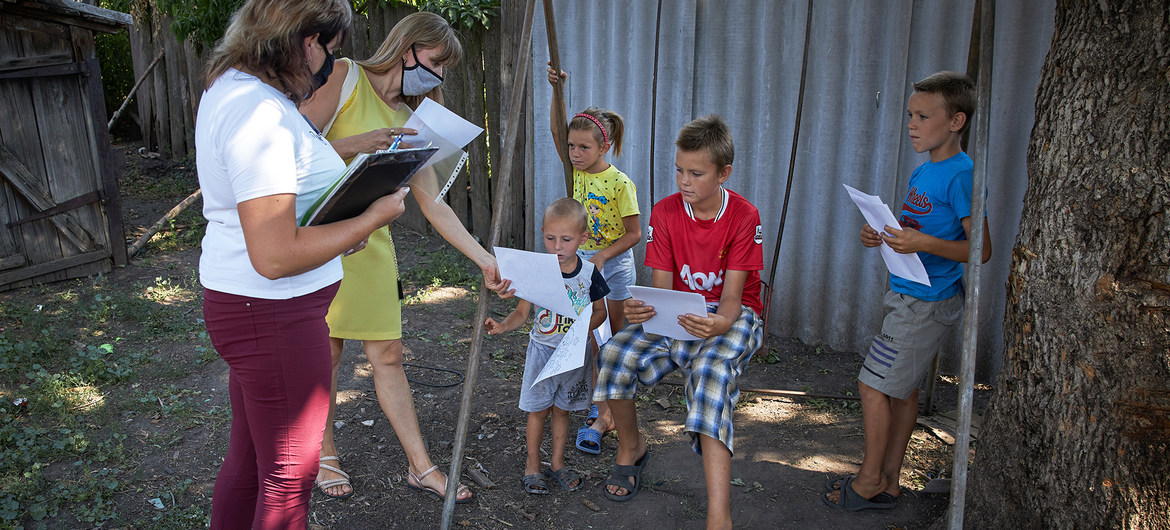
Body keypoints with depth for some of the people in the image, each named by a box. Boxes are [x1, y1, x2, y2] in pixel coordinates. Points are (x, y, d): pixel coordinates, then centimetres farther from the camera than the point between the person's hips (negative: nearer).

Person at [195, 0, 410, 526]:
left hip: (238, 301, 10)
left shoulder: (230, 87, 9)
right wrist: (371, 218, -20)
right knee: (288, 476, 6)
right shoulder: (260, 112, -25)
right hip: (273, 312, -10)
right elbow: (275, 256, -30)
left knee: (247, 456, 24)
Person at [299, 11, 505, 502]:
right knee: (325, 351, 6)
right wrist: (355, 144, -25)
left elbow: (433, 204, 8)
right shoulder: (345, 76, -6)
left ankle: (420, 466, 17)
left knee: (388, 355, 8)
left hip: (371, 243, 5)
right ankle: (325, 455, 28)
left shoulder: (409, 122, 10)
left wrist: (484, 258, 4)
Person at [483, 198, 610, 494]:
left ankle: (557, 463, 31)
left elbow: (600, 311, 3)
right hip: (542, 350, -1)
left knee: (561, 409, 15)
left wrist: (582, 328, -16)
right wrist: (503, 326, -28)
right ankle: (533, 466, 24)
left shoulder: (589, 273, -9)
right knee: (538, 410, 7)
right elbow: (522, 312, -8)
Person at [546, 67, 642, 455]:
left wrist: (602, 257, -23)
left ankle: (604, 416, 8)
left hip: (614, 264, -5)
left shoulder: (620, 183, -17)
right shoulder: (578, 172, -1)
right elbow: (557, 133, -11)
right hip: (582, 262, 5)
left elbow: (634, 234, -14)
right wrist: (557, 91, -19)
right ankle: (600, 403, 23)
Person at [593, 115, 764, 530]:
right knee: (615, 353, -23)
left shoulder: (744, 216, -13)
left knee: (711, 371, -36)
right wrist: (641, 310, -33)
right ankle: (631, 447, 7)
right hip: (678, 316, 3)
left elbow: (731, 298, -17)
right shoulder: (665, 212, -5)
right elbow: (662, 289, -9)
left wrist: (718, 324, -42)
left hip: (732, 317, -3)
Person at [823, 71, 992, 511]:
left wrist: (923, 243, -29)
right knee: (901, 388, 13)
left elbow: (980, 249, -19)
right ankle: (888, 482, 24)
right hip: (909, 295, 9)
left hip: (927, 303, -9)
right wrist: (881, 237, 2)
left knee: (873, 385, -4)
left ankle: (869, 481, 11)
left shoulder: (961, 174, -16)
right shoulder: (923, 172, 12)